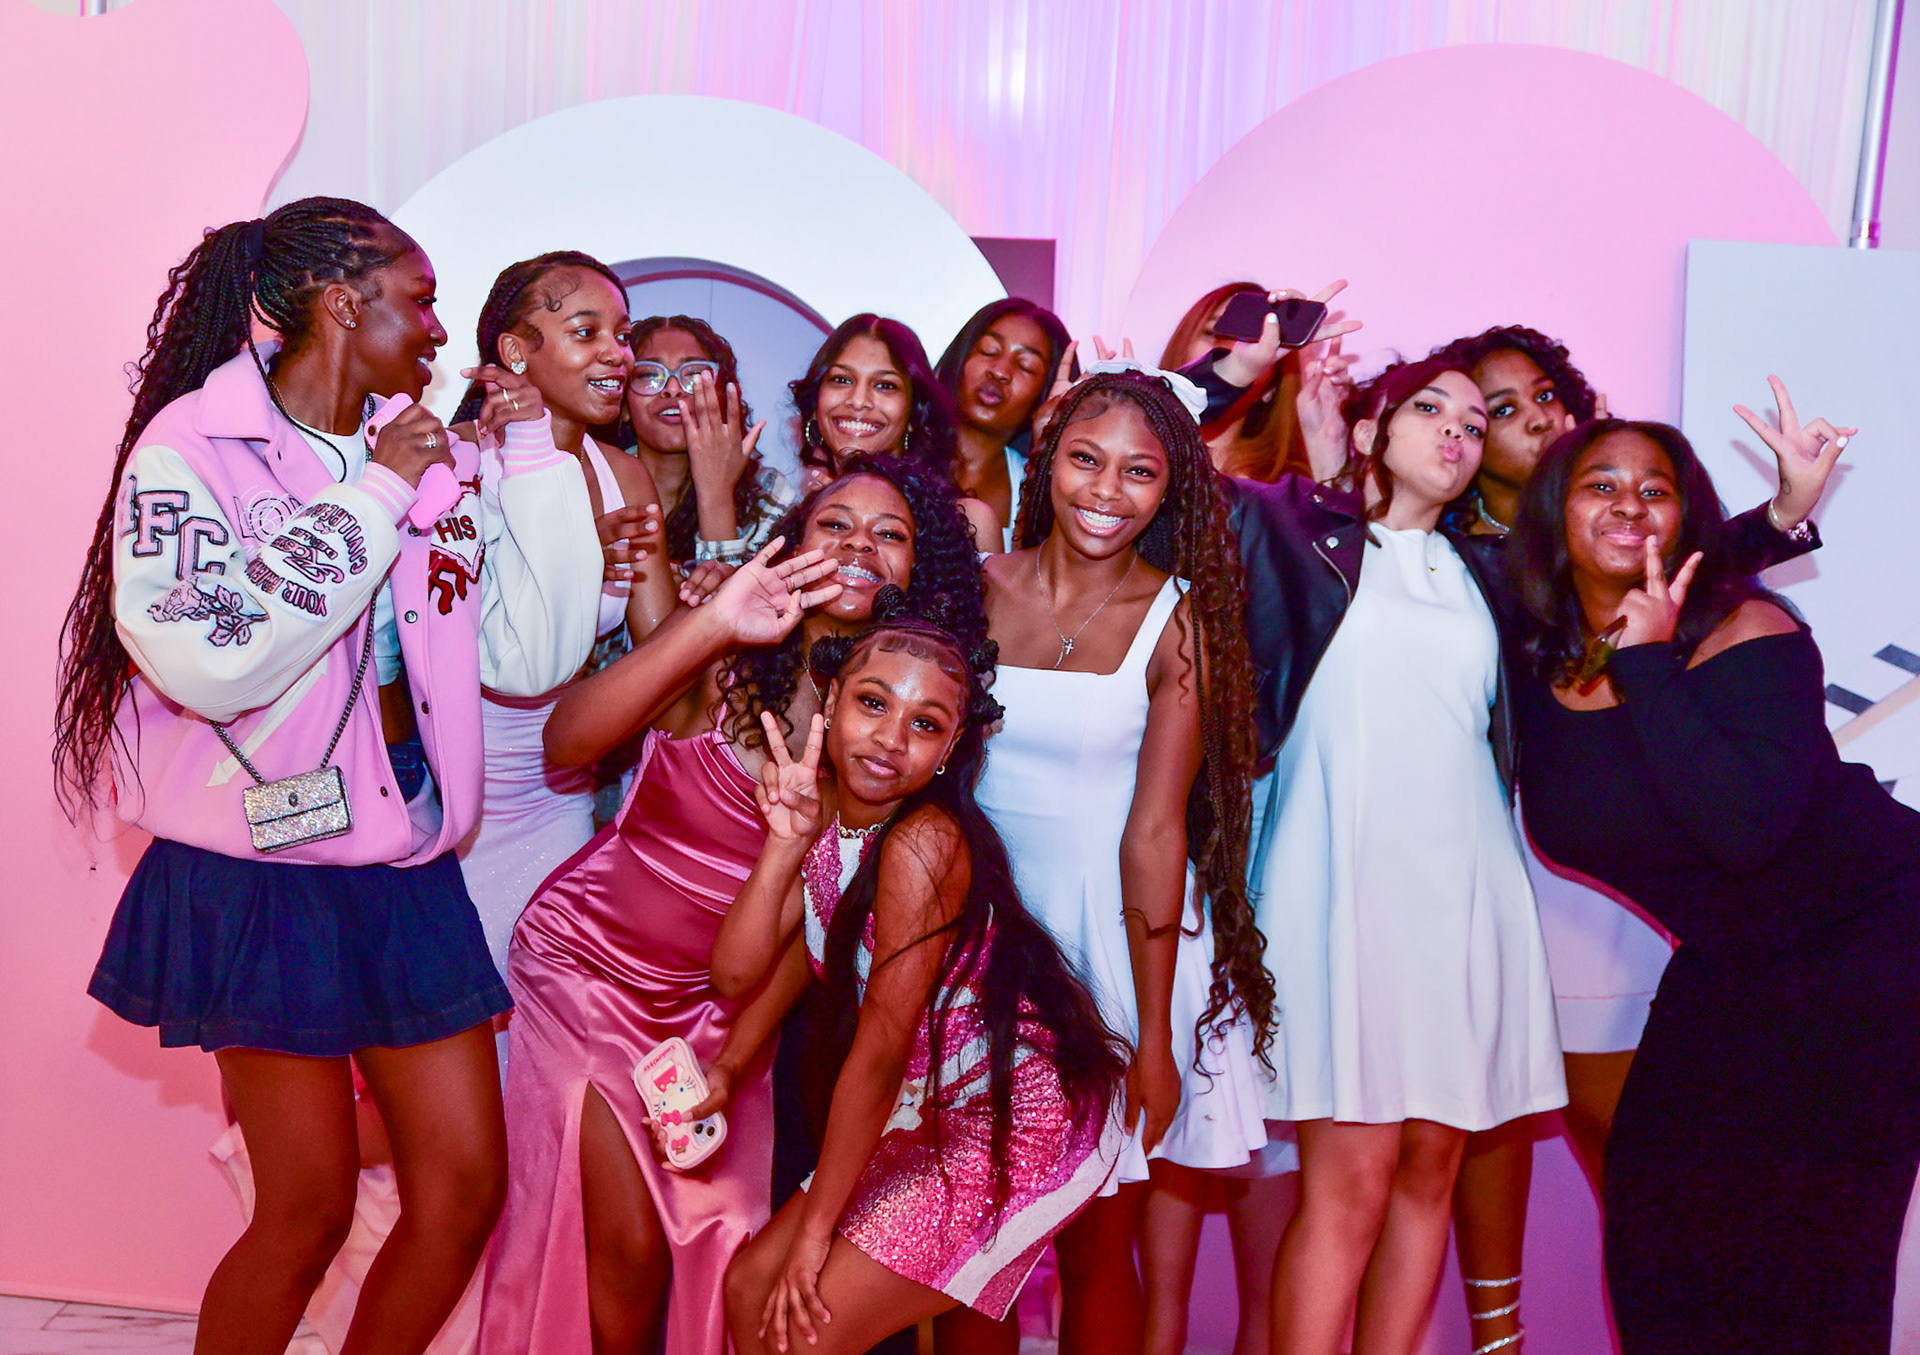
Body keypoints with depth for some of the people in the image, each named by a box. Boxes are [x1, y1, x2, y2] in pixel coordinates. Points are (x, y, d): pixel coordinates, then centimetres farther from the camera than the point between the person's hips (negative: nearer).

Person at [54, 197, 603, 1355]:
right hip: (267, 877, -5)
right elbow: (208, 662, -26)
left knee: (467, 1185, 8)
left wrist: (535, 462, -3)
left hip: (410, 876, 6)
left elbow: (536, 654, 2)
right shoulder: (193, 448, -9)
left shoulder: (438, 458, 6)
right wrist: (371, 500, -19)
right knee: (311, 1209, 3)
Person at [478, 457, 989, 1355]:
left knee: (728, 1239, 0)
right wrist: (710, 622, -42)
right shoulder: (727, 658, -17)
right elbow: (566, 743, -33)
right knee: (630, 1245, -2)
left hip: (716, 995, 3)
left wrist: (730, 1064, -11)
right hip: (591, 957, -3)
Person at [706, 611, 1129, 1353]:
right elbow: (737, 972, -6)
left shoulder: (923, 842, -27)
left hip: (1023, 1124, -8)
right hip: (932, 1117, 8)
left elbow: (880, 1054, -22)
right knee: (752, 1285, 11)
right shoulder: (826, 813, -1)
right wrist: (785, 843, -18)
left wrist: (815, 1227, -13)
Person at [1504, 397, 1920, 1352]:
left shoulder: (1747, 634, -23)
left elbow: (1744, 828, -36)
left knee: (1807, 1249, -1)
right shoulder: (1536, 658, -7)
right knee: (1660, 1218, 6)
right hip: (1727, 970, 5)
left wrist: (1647, 667, -31)